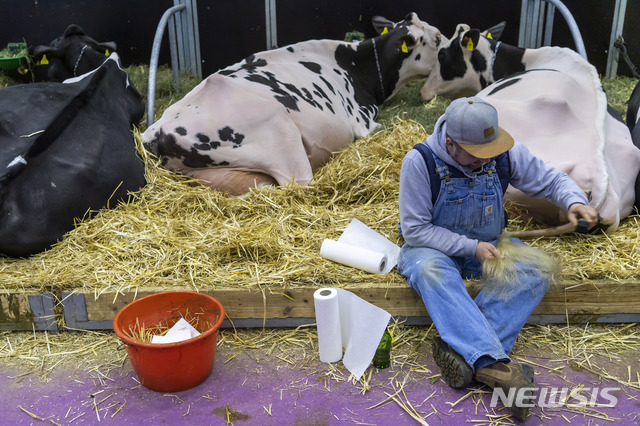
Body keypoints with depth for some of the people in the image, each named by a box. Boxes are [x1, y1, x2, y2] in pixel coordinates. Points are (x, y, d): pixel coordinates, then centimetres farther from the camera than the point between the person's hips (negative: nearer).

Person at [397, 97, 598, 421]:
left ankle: (461, 351, -34)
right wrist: (471, 247, -25)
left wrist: (574, 200, -20)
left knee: (536, 270, -24)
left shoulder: (505, 153, -10)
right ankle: (495, 364, -45)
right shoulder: (420, 161, -21)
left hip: (489, 245, 4)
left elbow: (550, 179, 3)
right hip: (435, 248, -3)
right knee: (431, 270, -38)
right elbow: (414, 229, -19)